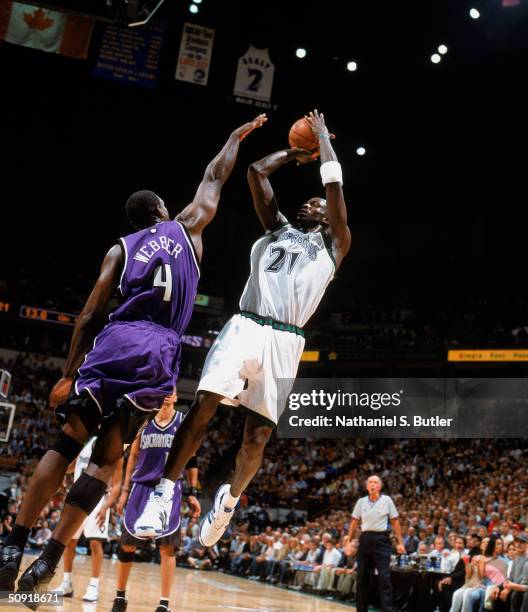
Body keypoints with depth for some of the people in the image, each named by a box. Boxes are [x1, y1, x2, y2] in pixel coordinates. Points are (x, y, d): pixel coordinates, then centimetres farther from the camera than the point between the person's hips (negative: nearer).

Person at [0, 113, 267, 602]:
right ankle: (47, 561, 0)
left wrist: (69, 373, 11)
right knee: (105, 458, 3)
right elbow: (214, 177, 30)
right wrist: (237, 137, 44)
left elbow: (90, 316, 7)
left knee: (64, 446, 7)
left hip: (114, 345, 0)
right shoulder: (186, 229, 16)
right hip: (158, 355, 0)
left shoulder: (120, 249, 14)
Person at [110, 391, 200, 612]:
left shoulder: (185, 422, 2)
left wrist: (193, 493, 0)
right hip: (142, 486, 2)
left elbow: (191, 459, 6)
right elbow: (133, 457, 12)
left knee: (167, 548, -5)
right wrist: (125, 490, 7)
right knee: (127, 544, 5)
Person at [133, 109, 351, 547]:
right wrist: (295, 151, 31)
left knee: (258, 436, -2)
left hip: (284, 341, -1)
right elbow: (256, 172, 19)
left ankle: (230, 498, 25)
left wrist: (322, 136, 21)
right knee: (203, 406, -16)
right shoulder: (278, 228, 25)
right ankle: (165, 493, -5)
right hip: (245, 327, 1)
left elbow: (334, 182, 10)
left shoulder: (333, 245, 17)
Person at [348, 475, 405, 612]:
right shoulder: (361, 501, 7)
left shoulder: (386, 500, 1)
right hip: (365, 540, 3)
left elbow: (395, 522, 3)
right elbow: (354, 523, 12)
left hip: (381, 540, -3)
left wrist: (400, 543, -2)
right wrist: (349, 542, 7)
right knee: (362, 577, 7)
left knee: (384, 577, -9)